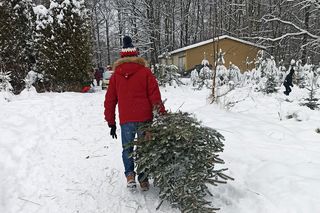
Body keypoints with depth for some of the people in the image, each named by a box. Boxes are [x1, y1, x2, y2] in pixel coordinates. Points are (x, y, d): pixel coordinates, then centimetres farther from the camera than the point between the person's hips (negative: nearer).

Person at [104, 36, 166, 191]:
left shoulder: (116, 75, 7)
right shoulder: (145, 72, 1)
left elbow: (109, 101, 9)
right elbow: (155, 97, -4)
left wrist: (111, 123, 16)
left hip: (126, 120, 1)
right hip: (144, 119, -1)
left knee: (127, 149, 18)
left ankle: (130, 174, 2)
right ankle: (143, 180, 16)